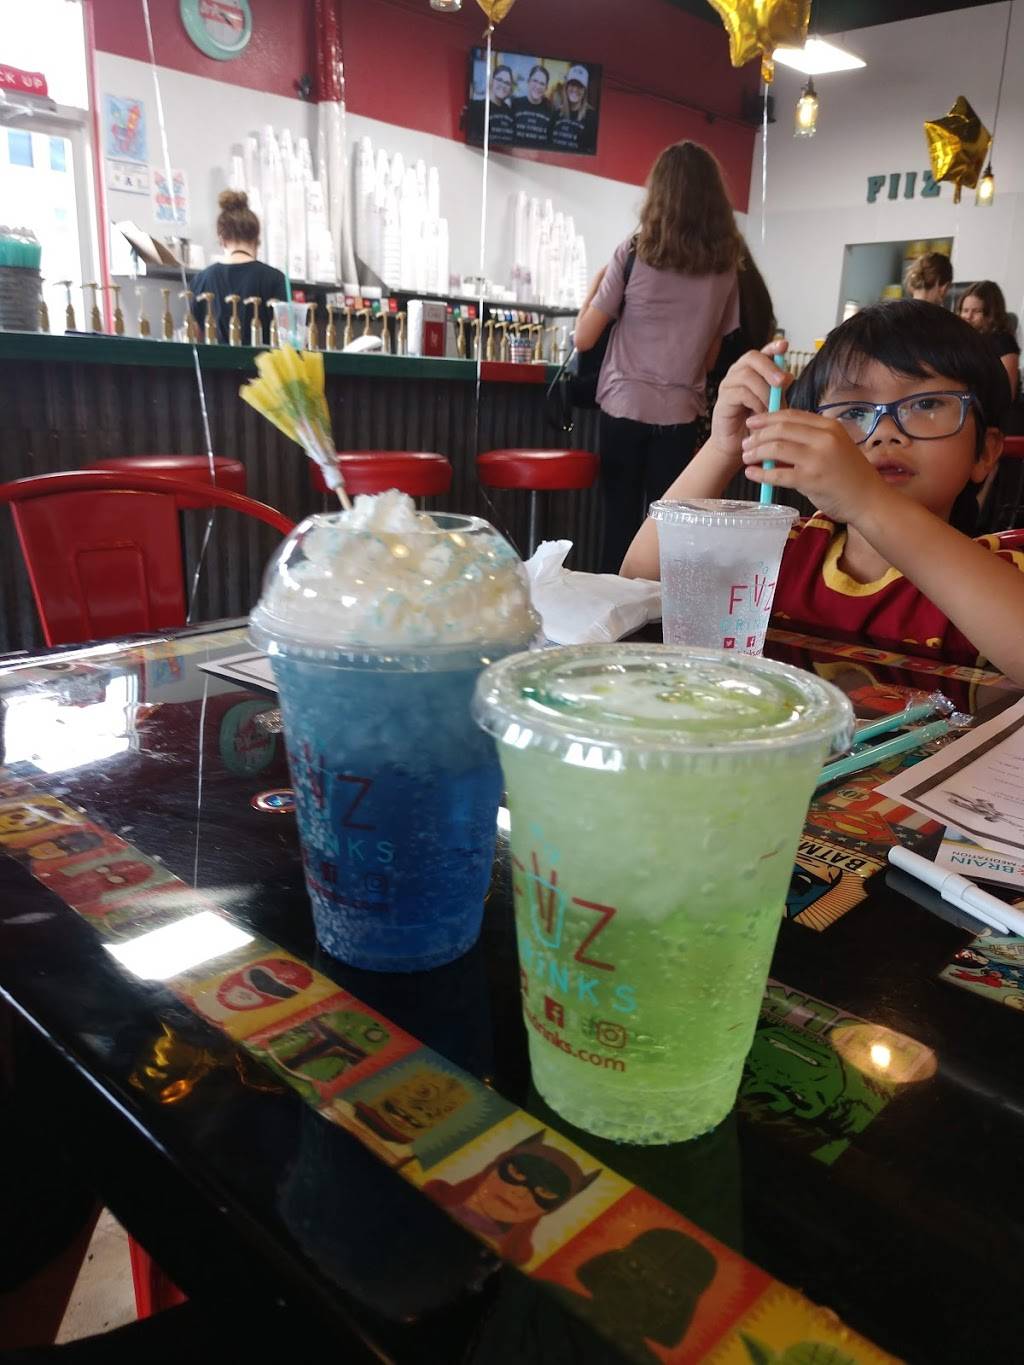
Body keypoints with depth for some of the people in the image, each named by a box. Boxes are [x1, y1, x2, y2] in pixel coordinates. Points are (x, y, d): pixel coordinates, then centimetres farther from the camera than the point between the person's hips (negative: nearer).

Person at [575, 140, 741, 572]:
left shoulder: (634, 252, -5)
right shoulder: (726, 265, 4)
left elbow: (584, 339, -2)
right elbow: (711, 357, 10)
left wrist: (596, 283, 12)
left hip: (624, 407, -2)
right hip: (681, 414, 2)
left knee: (620, 525, 4)